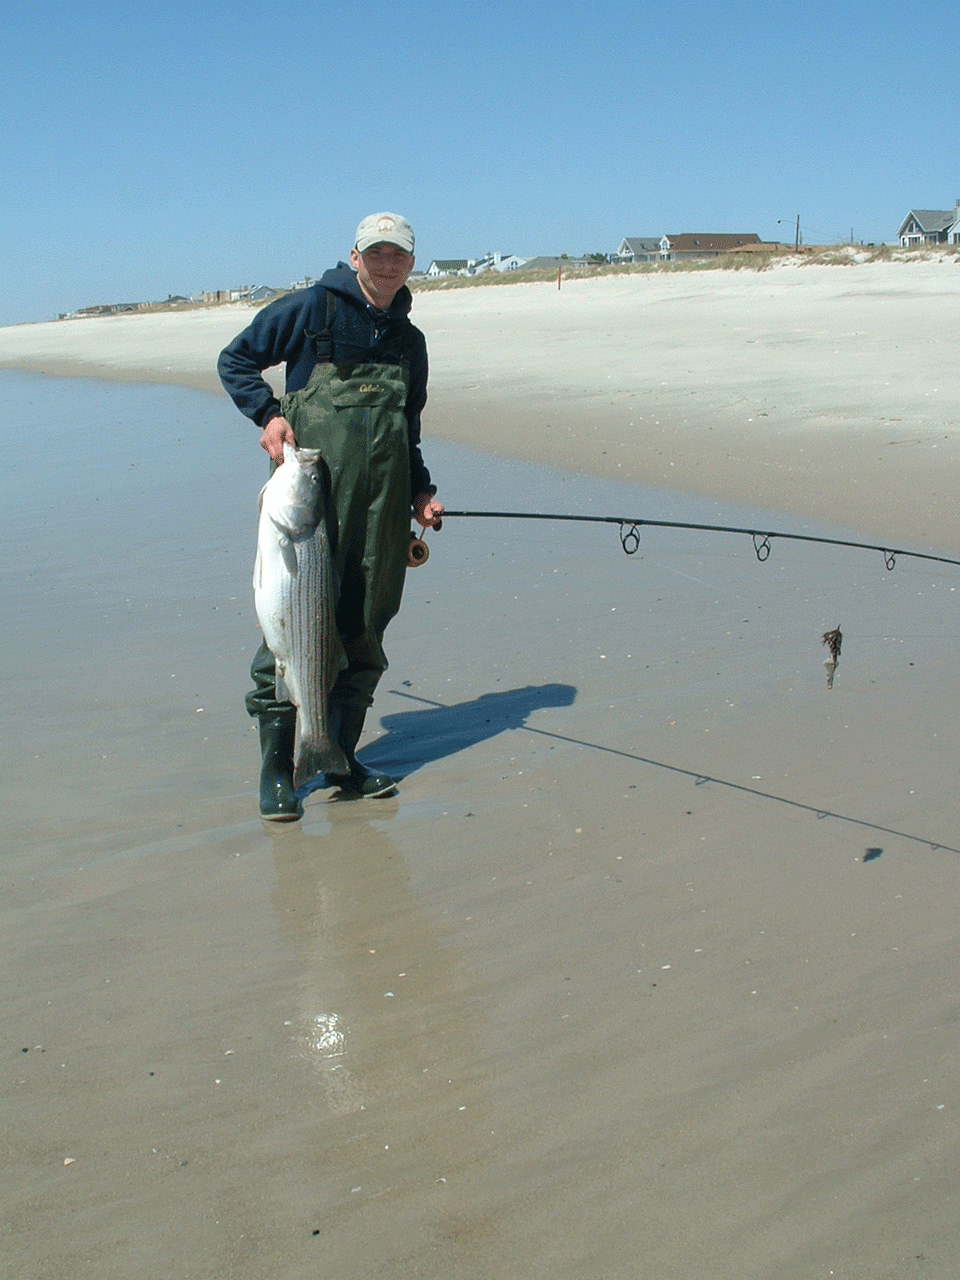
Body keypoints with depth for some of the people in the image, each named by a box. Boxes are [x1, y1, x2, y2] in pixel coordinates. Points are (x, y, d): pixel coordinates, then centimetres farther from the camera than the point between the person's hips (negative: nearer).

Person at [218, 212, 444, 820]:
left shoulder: (409, 340, 21)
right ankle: (276, 767, 4)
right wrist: (268, 413, -7)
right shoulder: (310, 309, 5)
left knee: (365, 628, 5)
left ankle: (341, 759, 17)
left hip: (383, 506, 5)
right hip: (312, 494, -5)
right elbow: (235, 361, 9)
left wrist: (421, 492, 17)